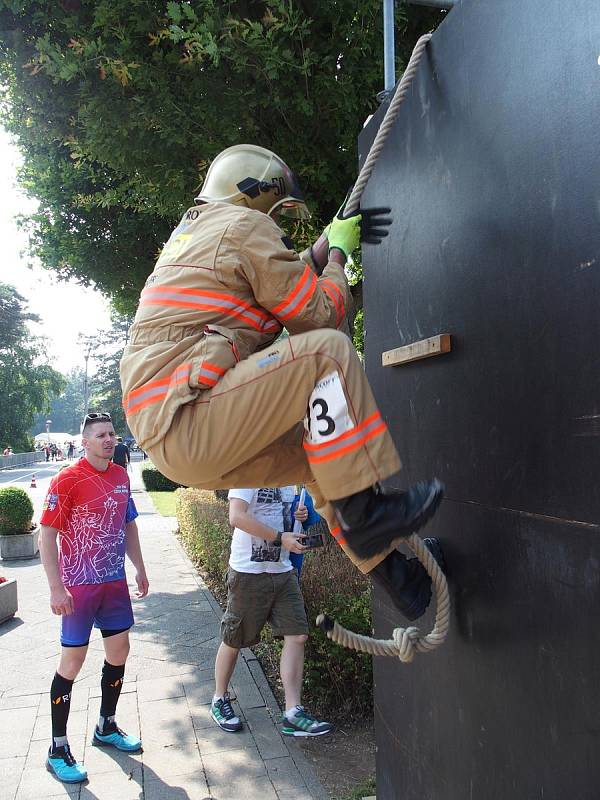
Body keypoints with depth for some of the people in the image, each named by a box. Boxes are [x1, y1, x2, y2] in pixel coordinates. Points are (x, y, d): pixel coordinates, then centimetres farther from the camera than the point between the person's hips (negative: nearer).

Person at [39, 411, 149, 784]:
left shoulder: (121, 476, 5)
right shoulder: (68, 480, -14)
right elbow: (47, 534, -15)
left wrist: (140, 568, 15)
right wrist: (57, 588, -19)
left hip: (115, 582, 7)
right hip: (79, 585, -6)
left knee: (119, 651, 14)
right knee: (73, 661, 0)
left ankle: (106, 726, 34)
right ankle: (58, 750, 15)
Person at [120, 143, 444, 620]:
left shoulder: (195, 232, 27)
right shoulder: (245, 225, -3)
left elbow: (286, 283, 33)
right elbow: (321, 314, -3)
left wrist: (330, 242, 30)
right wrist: (338, 251, 14)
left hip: (172, 435, 10)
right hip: (186, 421, -10)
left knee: (325, 451, 17)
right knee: (327, 352, -17)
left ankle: (389, 566, 17)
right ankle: (364, 509, -15)